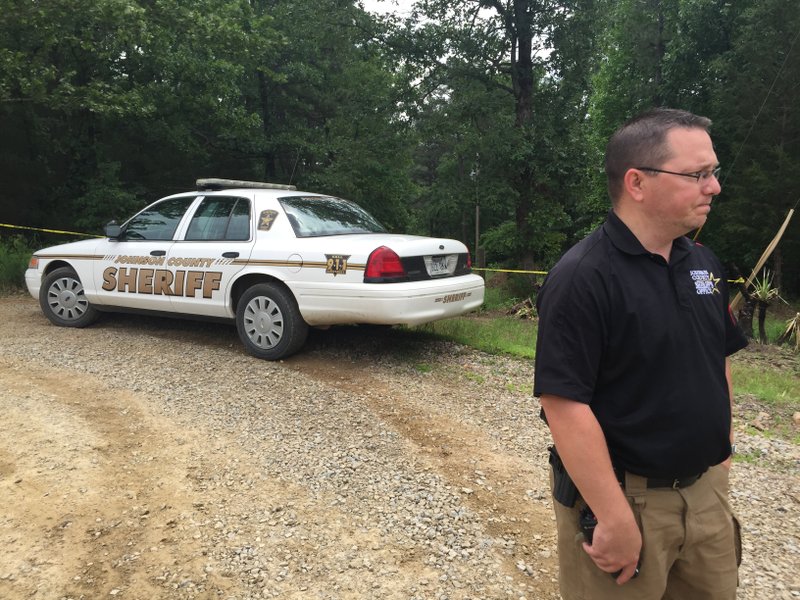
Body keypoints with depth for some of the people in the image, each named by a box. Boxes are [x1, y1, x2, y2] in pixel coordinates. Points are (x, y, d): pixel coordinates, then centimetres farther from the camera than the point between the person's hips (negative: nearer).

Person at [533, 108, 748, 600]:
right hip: (626, 497, -7)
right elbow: (566, 404, -25)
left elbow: (720, 360, 15)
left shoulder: (704, 263, 4)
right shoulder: (583, 278, -21)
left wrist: (721, 449, 13)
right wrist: (615, 519, -23)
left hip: (707, 490, 7)